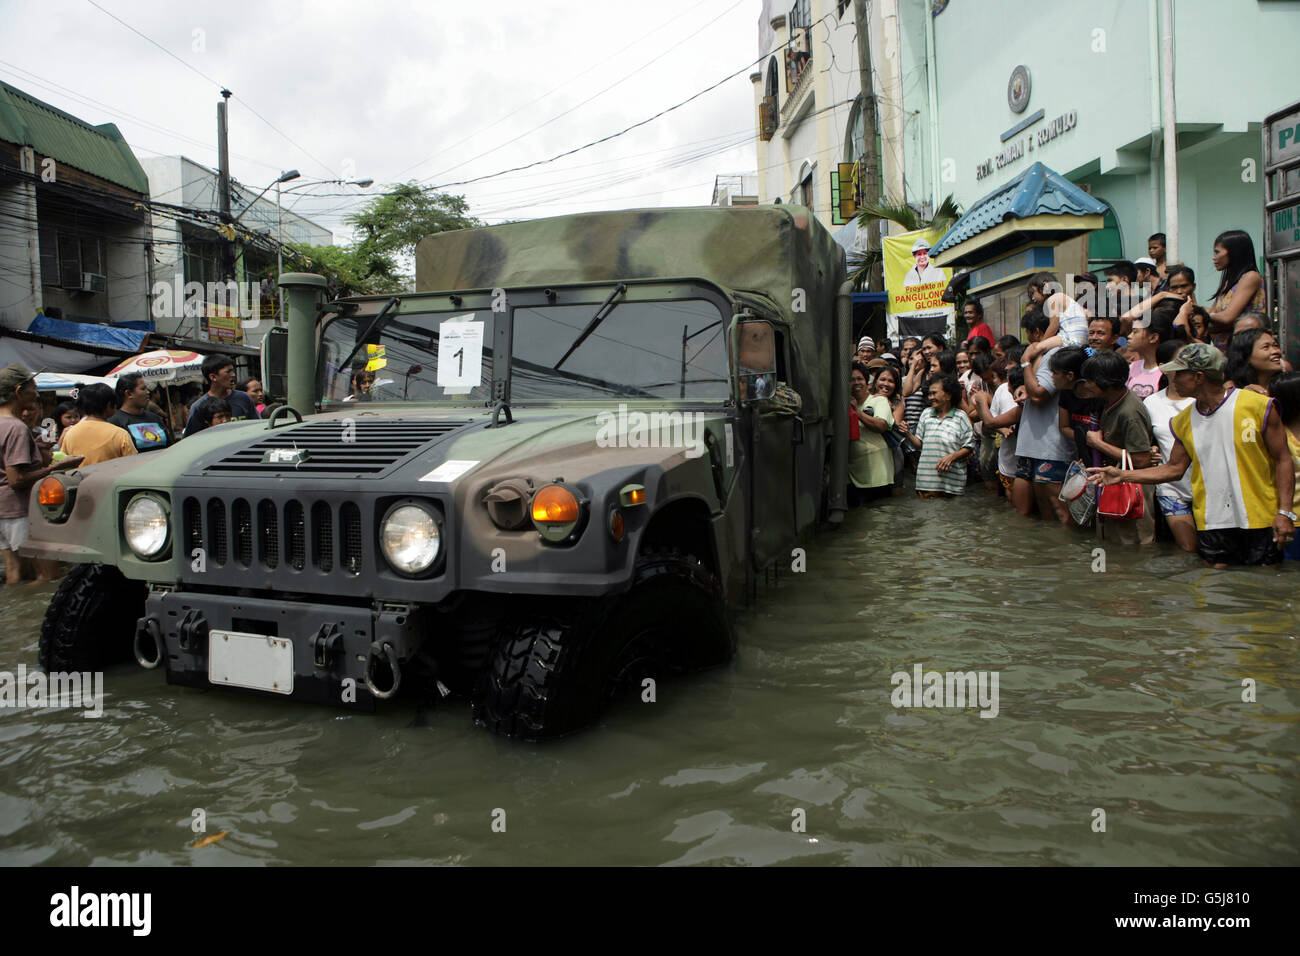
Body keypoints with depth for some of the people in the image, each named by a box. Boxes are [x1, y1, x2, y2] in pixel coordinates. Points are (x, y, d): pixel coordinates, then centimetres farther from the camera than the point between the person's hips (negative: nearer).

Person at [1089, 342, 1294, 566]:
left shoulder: (1257, 405, -7)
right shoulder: (1184, 421, 6)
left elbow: (1283, 460, -4)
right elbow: (1175, 468, 13)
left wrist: (1284, 512, -11)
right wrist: (1123, 475, 5)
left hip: (1261, 519, -3)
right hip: (1212, 521, 3)